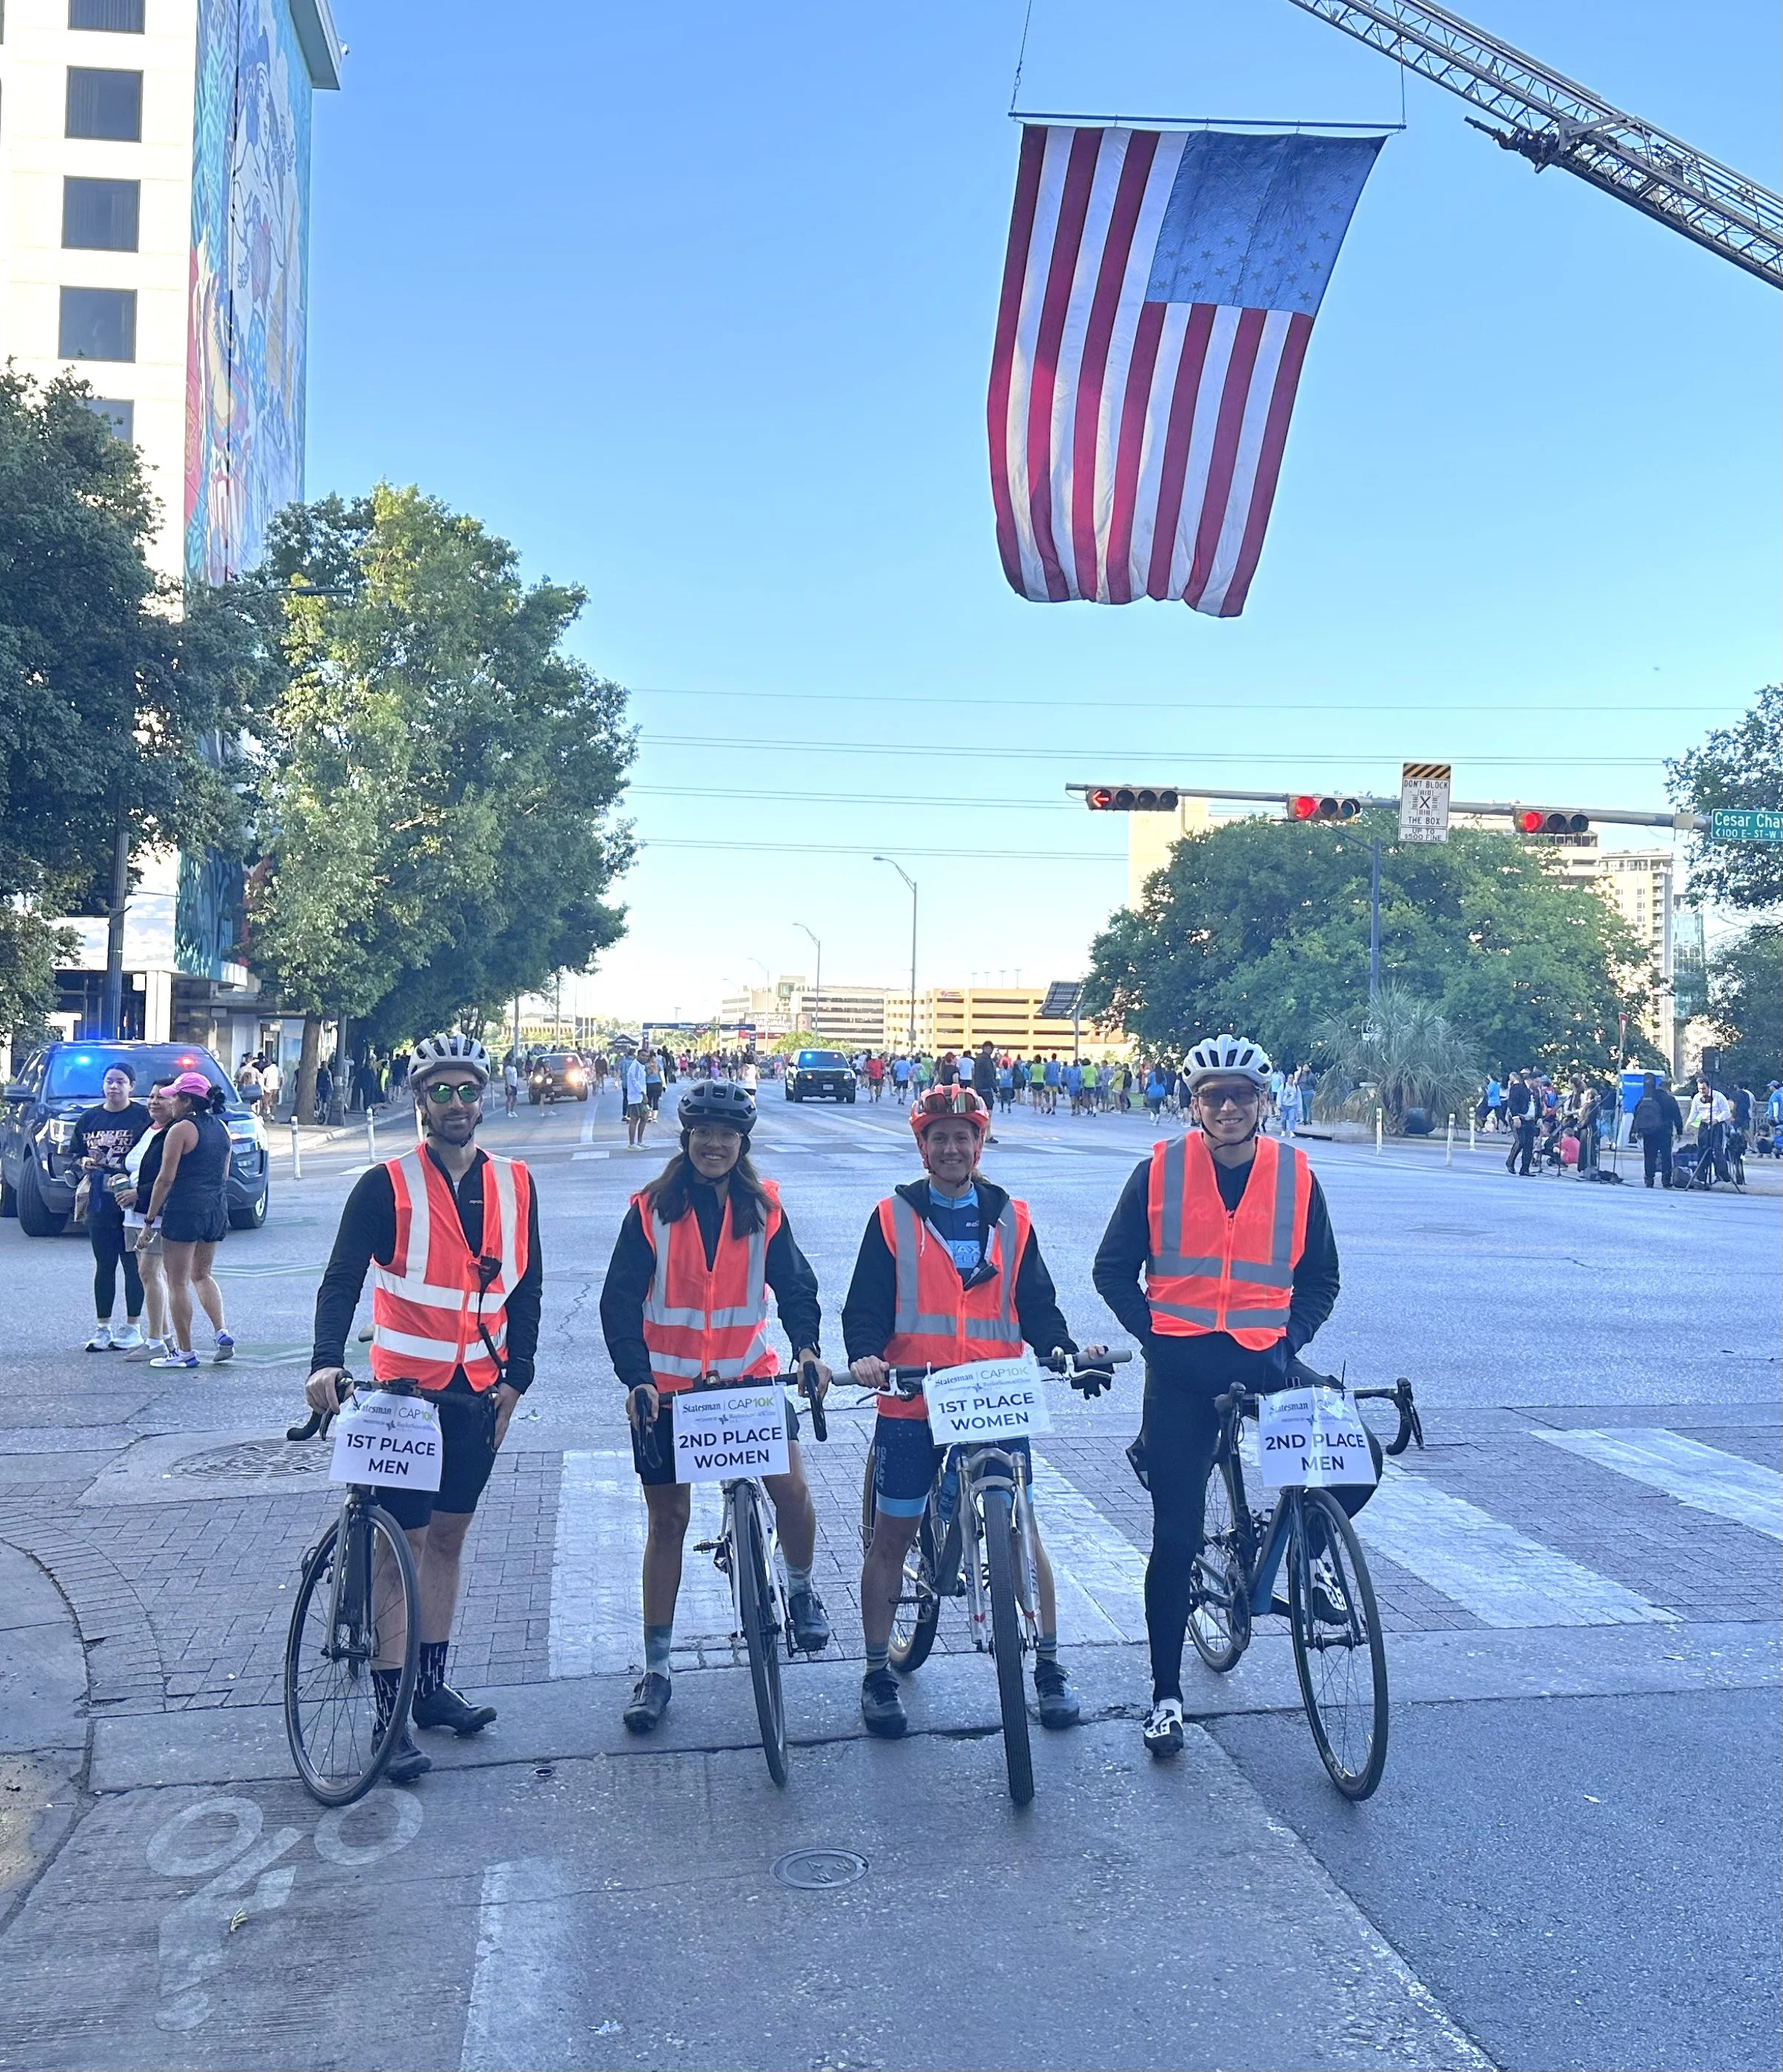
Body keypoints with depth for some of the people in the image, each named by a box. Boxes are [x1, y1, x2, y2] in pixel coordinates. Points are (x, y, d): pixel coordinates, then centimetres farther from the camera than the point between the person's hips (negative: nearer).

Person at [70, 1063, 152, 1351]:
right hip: (99, 1201, 5)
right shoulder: (90, 1118, 11)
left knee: (133, 1265, 1)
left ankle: (133, 1328, 8)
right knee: (104, 1265, 10)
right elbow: (73, 1153, 17)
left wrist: (129, 1174, -20)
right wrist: (83, 1162, -4)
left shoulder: (142, 1116, -4)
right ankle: (102, 1328, 16)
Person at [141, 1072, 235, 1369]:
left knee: (178, 1282, 3)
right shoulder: (221, 1127, 11)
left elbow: (166, 1178, -13)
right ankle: (222, 1333, 4)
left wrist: (150, 1218, -6)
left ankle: (184, 1352, 6)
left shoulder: (181, 1129, -11)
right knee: (201, 1275, 20)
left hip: (185, 1210, -7)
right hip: (217, 1210, 8)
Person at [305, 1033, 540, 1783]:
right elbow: (342, 1278, -14)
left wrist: (516, 1376, 4)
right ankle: (390, 1709, 11)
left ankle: (432, 1684, 29)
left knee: (449, 1535, 15)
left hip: (478, 1392, 4)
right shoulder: (387, 1185, -9)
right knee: (403, 1545, 1)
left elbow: (526, 1287, 9)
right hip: (405, 1389, -4)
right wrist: (326, 1361, -29)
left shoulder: (514, 1185, 3)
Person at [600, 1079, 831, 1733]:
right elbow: (620, 1302, -8)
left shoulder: (762, 1209, 0)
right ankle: (656, 1668, 19)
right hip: (667, 1385, -1)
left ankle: (801, 1589, 21)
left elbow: (795, 1284, -3)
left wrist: (806, 1348, -21)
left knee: (790, 1486, -12)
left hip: (749, 1376, 1)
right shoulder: (651, 1210, -6)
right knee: (668, 1518, 5)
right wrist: (636, 1378, -21)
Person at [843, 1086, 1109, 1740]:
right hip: (912, 1401, -1)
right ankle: (877, 1673, 21)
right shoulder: (893, 1218, 2)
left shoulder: (1011, 1220, 8)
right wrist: (864, 1355, -21)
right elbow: (866, 1305, -1)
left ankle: (1049, 1666, 20)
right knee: (892, 1536, 6)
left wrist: (1065, 1350, -11)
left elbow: (1035, 1306, 8)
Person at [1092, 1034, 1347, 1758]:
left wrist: (1291, 1341, -5)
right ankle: (1166, 1694, 18)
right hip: (1181, 1365, -1)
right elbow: (1113, 1270, 3)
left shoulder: (1296, 1174, 1)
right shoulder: (1160, 1170, -3)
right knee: (1176, 1537, 2)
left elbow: (1320, 1278, 10)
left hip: (1264, 1361, 2)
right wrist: (1154, 1333, -9)